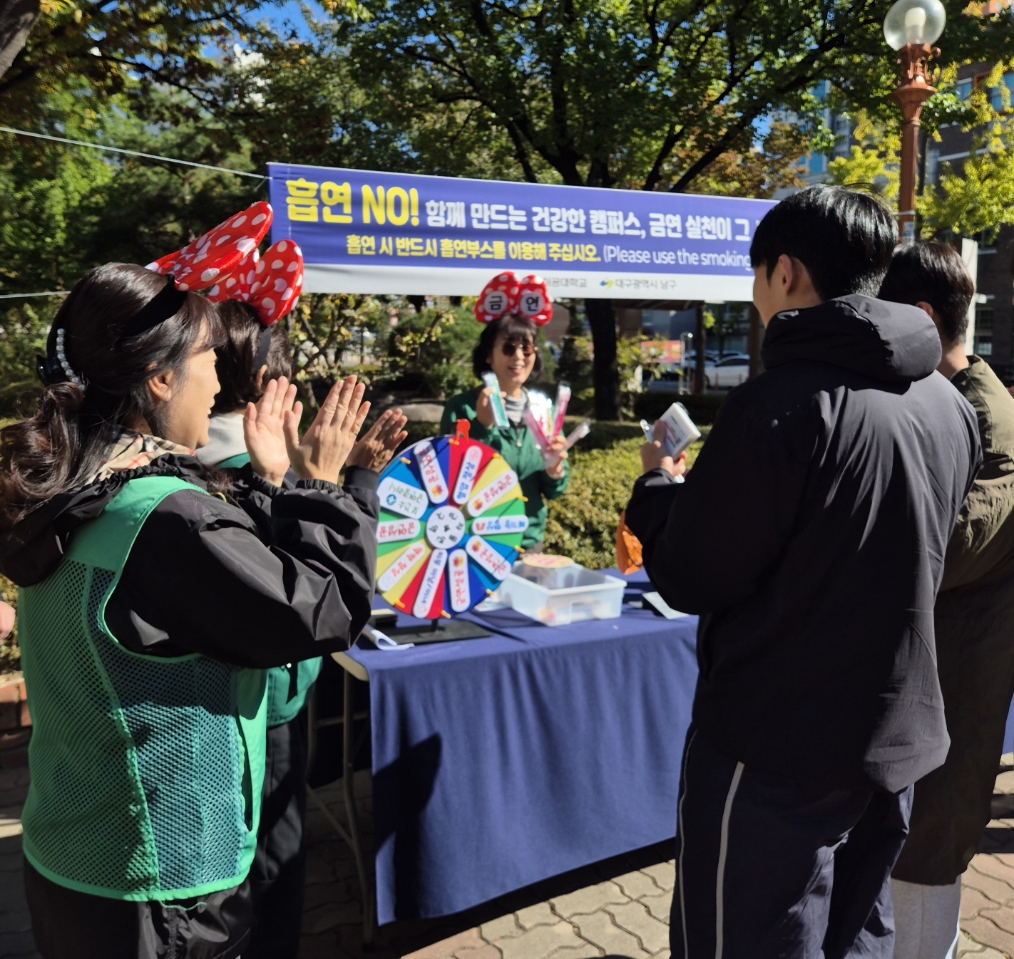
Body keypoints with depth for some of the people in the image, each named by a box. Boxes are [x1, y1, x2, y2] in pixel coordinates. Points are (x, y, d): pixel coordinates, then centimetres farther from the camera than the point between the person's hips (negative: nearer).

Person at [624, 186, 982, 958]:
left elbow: (692, 581, -17)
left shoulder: (783, 404, -21)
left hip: (776, 749, -7)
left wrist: (656, 488, 2)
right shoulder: (949, 404, 3)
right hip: (899, 738, 8)